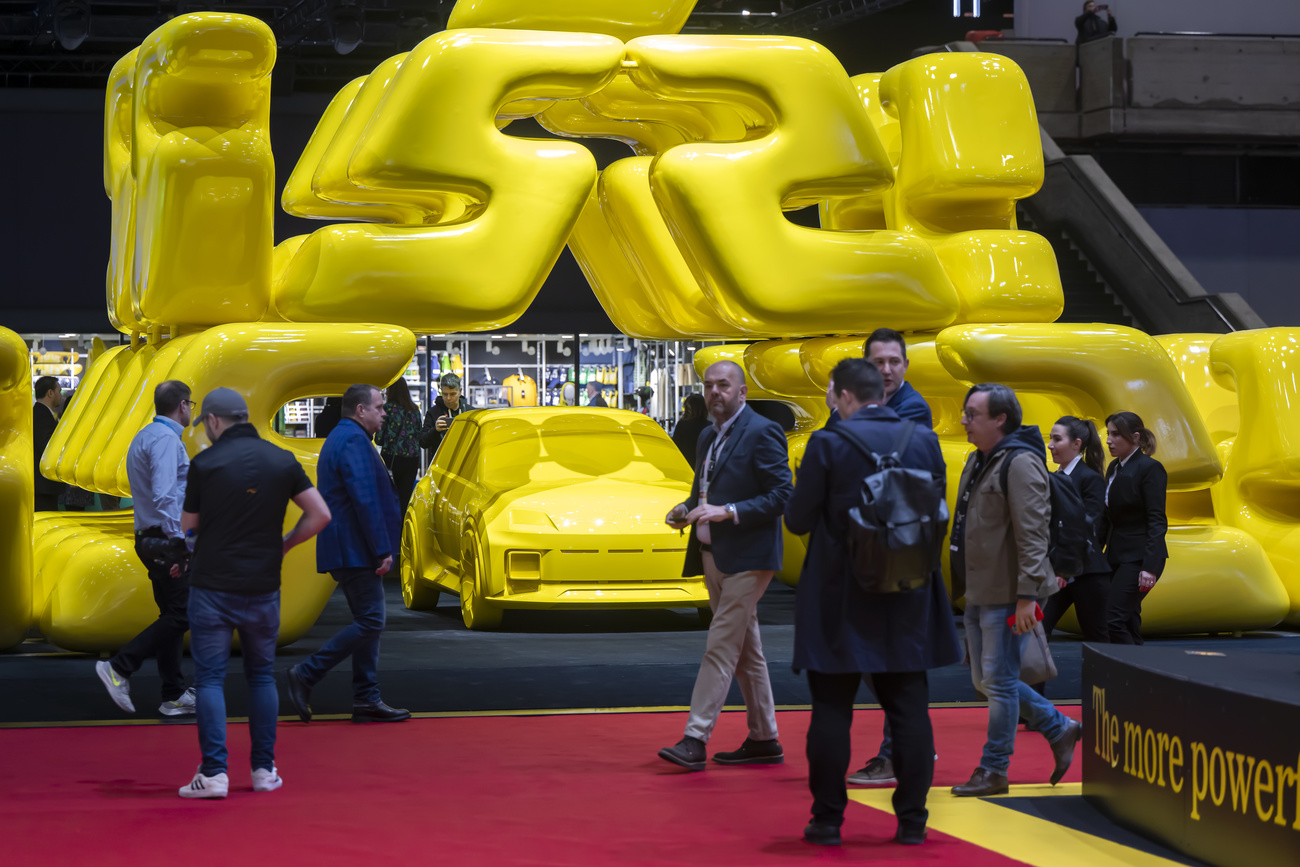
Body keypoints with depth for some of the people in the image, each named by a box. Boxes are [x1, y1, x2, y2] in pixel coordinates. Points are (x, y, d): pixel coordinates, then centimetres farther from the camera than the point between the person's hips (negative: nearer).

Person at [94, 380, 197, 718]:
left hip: (151, 538, 11)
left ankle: (174, 696, 14)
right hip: (167, 539, -11)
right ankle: (119, 668, -10)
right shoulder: (165, 439, -15)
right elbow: (164, 496, -23)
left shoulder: (144, 437, 18)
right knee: (181, 615, -8)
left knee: (172, 615, 12)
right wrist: (181, 541, -23)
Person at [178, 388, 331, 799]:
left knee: (209, 678, 1)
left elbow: (189, 526, 3)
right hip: (263, 587, 3)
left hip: (212, 586, -3)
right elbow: (320, 515, -1)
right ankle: (264, 769, 13)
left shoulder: (204, 462, -6)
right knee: (262, 675, 14)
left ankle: (214, 772, -6)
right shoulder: (282, 460, 2)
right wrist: (283, 546, 10)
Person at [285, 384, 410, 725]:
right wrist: (383, 550, -20)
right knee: (370, 623, -9)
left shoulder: (339, 438, 19)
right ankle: (306, 674, -6)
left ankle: (367, 700, 11)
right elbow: (365, 501, -21)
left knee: (368, 623, 11)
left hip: (347, 551, 11)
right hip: (355, 551, -11)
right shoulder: (354, 441, -14)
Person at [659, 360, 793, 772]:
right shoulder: (708, 437, 16)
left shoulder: (762, 433, -10)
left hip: (746, 558, -9)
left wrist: (728, 512, -23)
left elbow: (781, 496, -15)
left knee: (721, 648, -12)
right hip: (712, 556, 9)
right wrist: (686, 510, 4)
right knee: (745, 651, 13)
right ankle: (764, 740, 19)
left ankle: (695, 740, -14)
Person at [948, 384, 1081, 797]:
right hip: (978, 592, 10)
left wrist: (1027, 595, -25)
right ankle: (1059, 730, 26)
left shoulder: (1021, 464, -16)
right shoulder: (978, 460, 15)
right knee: (985, 680, 14)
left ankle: (994, 770, 6)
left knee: (999, 680, -2)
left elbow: (1032, 534, -21)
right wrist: (959, 584, 21)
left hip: (1006, 595, -10)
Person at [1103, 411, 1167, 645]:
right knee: (1128, 623, 7)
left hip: (1139, 556, -8)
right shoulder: (1114, 468, 14)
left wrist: (1150, 567, -23)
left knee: (1114, 620, -15)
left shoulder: (1150, 468, -10)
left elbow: (1157, 521, -15)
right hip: (1118, 556, 8)